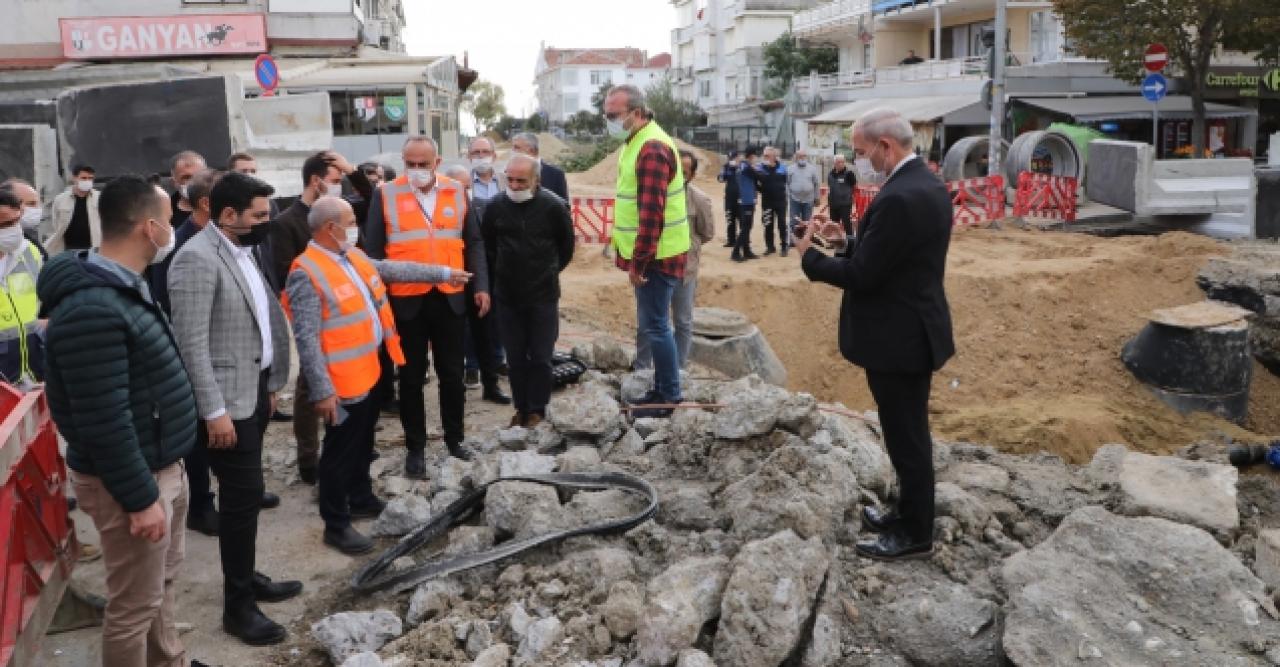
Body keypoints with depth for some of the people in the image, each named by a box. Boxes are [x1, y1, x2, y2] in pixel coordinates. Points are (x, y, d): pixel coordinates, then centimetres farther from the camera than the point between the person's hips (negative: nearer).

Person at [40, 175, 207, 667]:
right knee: (134, 603, 5)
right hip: (132, 480, -10)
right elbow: (104, 422, -27)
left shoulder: (123, 288, 7)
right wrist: (140, 497, -21)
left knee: (161, 579, 25)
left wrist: (162, 478, 19)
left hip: (161, 466, 10)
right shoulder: (91, 309, -26)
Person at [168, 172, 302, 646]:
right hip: (226, 400, -9)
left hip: (254, 391, 9)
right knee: (242, 496, -3)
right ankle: (237, 605, 10)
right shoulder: (198, 258, -18)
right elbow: (191, 342, -22)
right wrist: (214, 411, -22)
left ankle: (246, 577, 31)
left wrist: (269, 385, 20)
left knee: (247, 493, 16)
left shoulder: (241, 251, 11)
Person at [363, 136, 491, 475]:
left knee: (452, 373, 12)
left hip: (450, 298, 2)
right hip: (406, 300, -2)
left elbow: (473, 242, 9)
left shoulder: (456, 192, 5)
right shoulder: (386, 195, -2)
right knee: (411, 376, 9)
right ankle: (415, 447, 21)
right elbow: (373, 248, 0)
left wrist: (481, 285, 2)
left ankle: (454, 438, 28)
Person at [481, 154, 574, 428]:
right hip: (507, 295, 2)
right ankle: (521, 406, 21)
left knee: (540, 356, 3)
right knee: (515, 356, 9)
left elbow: (566, 246, 5)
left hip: (543, 294, -2)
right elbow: (487, 246, 11)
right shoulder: (496, 206, -5)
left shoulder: (553, 206, -10)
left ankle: (537, 409, 15)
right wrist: (500, 275, 14)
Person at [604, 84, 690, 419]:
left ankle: (670, 397, 7)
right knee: (654, 324, 15)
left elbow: (651, 212, -25)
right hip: (650, 253, 10)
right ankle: (662, 388, 25)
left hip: (655, 255, -10)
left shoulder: (651, 148, -20)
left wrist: (639, 262, -21)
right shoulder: (637, 142, 13)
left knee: (655, 325, -3)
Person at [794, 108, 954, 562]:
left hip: (897, 338, -10)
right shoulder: (928, 185, 8)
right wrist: (848, 242, 6)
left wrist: (809, 257, -9)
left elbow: (863, 275, -23)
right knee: (910, 434, 21)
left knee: (906, 438, 4)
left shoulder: (898, 198, -25)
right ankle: (911, 513, 37)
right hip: (916, 330, 10)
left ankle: (915, 535, 18)